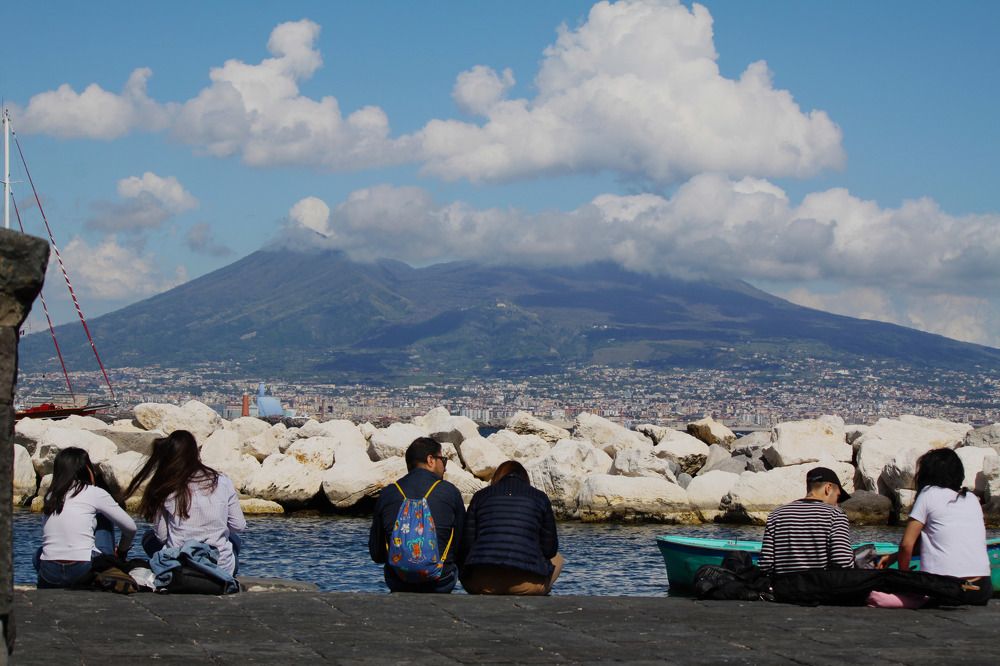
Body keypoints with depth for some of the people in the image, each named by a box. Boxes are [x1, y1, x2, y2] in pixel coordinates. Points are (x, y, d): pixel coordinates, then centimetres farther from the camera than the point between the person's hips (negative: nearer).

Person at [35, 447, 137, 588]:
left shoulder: (50, 496, 13)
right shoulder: (95, 493, 1)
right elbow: (130, 527, 7)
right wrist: (121, 552, 27)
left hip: (49, 573, 4)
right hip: (83, 570, -4)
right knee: (103, 518, 21)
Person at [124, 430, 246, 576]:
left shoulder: (165, 489, -6)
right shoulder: (222, 482, -3)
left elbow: (161, 536, -2)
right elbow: (239, 526, 3)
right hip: (222, 568, 2)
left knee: (149, 538, 29)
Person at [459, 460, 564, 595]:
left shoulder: (480, 496, 15)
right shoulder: (540, 498, 11)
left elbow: (466, 544, 10)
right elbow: (550, 549, 12)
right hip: (526, 584, -2)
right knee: (557, 559, 29)